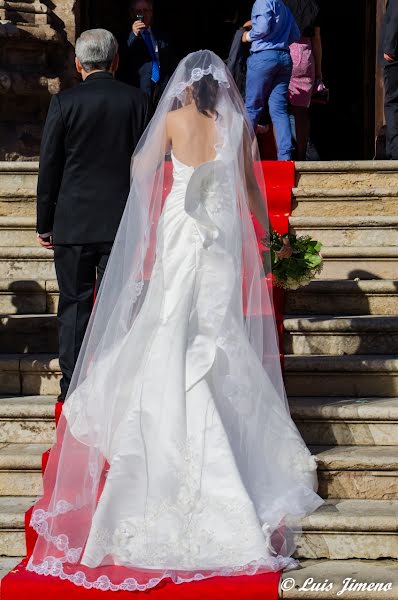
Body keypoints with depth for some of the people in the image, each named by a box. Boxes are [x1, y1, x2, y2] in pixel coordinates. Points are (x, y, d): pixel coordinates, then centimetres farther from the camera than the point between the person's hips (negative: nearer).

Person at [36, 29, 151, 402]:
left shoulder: (64, 104, -5)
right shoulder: (138, 101, 0)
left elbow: (49, 168, -3)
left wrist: (45, 224, 5)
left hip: (73, 224, -1)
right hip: (124, 224, 2)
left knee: (75, 306, 6)